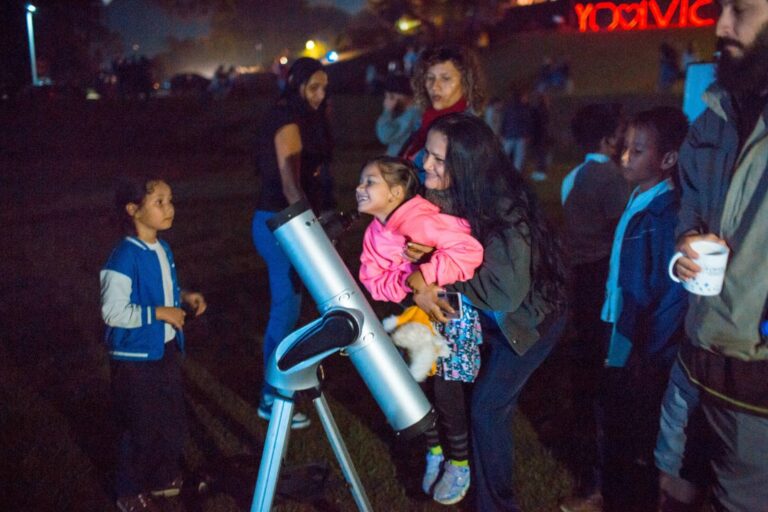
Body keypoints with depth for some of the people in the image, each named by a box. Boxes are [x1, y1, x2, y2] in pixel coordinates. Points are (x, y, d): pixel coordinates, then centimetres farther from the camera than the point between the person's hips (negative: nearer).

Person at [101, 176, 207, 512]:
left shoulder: (162, 249, 3)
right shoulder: (124, 258, -24)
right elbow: (113, 311, -26)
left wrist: (184, 298, 0)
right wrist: (159, 313, -24)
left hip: (166, 349, 8)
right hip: (136, 357, -8)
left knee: (173, 421, 19)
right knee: (141, 428, 6)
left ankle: (166, 478, 40)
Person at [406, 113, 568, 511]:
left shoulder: (504, 212, -34)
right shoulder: (442, 195, -14)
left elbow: (505, 291, -36)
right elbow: (412, 244, -4)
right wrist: (416, 276, -26)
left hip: (530, 316, -7)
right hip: (483, 313, 7)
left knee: (488, 405, -6)